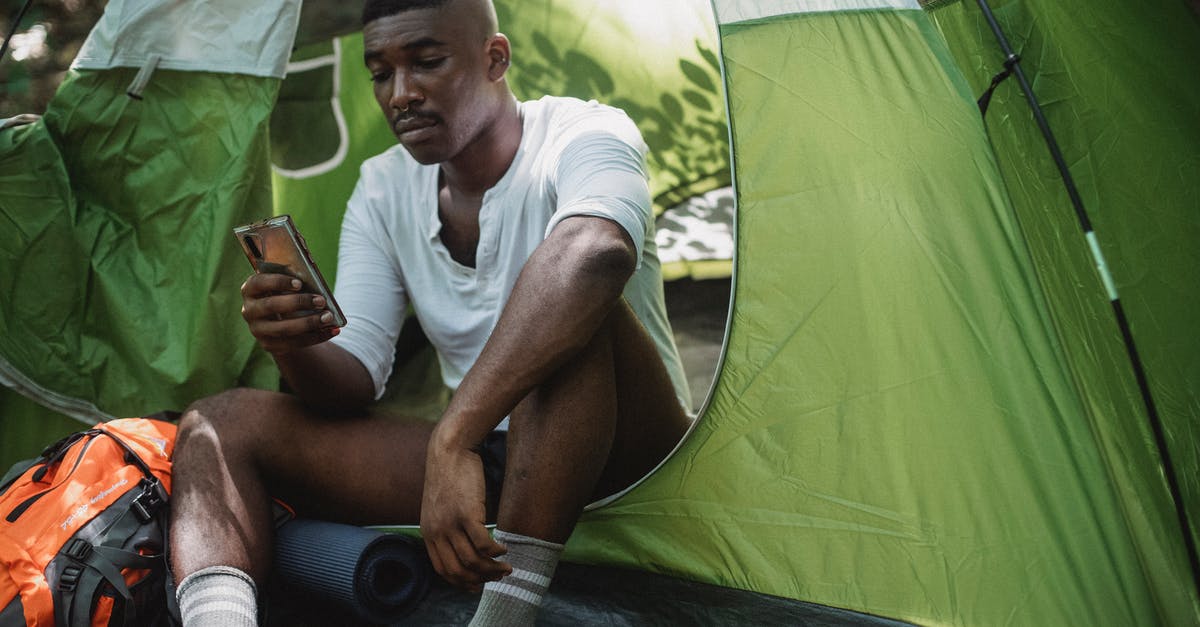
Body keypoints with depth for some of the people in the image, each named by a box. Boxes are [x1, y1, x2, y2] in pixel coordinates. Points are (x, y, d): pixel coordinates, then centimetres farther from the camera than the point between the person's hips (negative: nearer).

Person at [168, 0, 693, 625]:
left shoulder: (584, 135, -15)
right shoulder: (383, 188, 4)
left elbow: (595, 250, -41)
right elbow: (356, 379, -1)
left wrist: (452, 440, -47)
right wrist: (296, 350, -26)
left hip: (627, 460, -5)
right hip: (485, 459, 6)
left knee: (567, 294, -36)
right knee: (219, 422, -5)